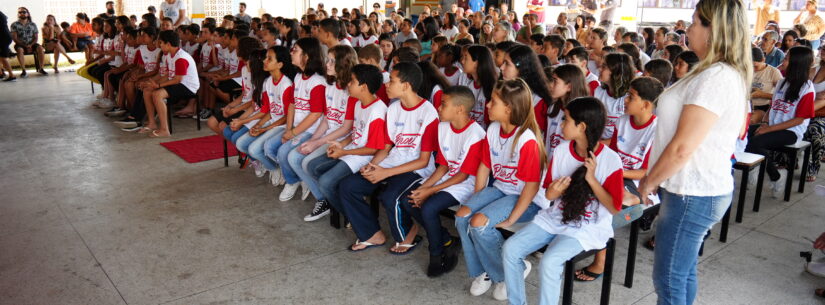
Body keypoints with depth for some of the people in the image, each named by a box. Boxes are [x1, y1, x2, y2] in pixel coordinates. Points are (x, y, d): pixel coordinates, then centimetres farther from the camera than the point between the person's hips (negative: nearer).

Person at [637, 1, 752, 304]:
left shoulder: (715, 78, -21)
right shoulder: (728, 74, 13)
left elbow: (682, 148, -25)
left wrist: (648, 182, -7)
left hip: (693, 195, -10)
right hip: (697, 190, 10)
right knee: (683, 274, 20)